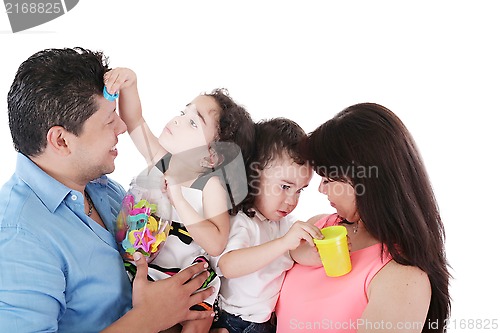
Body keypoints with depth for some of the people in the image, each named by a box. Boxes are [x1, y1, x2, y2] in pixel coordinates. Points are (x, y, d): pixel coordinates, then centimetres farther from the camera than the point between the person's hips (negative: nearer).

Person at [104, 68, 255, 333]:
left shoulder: (211, 185, -17)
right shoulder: (161, 160, -4)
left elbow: (216, 245, -26)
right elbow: (133, 120, -3)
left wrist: (178, 199, -29)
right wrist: (129, 83, -22)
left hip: (188, 280, -4)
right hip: (143, 269, 4)